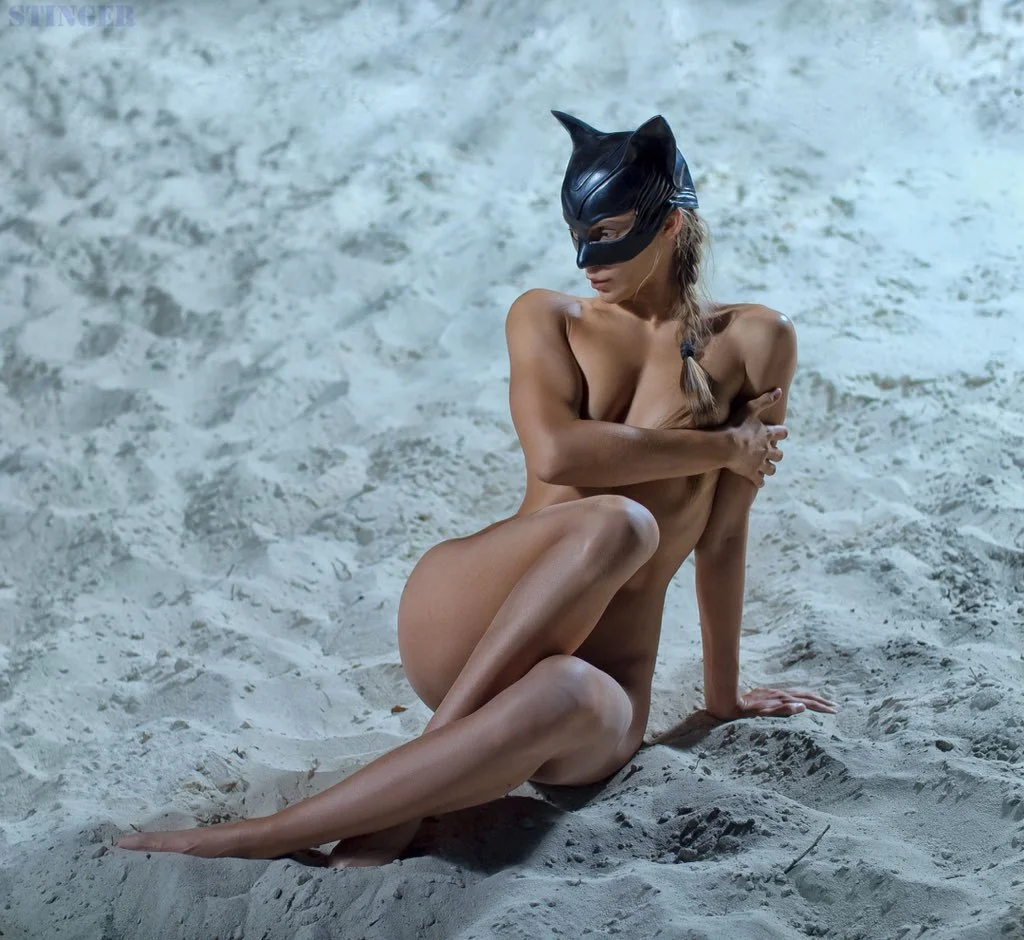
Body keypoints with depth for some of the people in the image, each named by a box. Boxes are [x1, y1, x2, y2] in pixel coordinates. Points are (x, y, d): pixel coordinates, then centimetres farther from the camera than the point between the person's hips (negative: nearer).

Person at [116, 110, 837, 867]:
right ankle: (400, 813, -30)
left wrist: (725, 696, 18)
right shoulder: (546, 318, 11)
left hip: (602, 687, 0)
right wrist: (722, 445, -3)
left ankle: (266, 835, -30)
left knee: (564, 695, -40)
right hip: (460, 626, 0)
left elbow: (722, 535, 12)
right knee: (614, 523, -35)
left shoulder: (754, 343, 10)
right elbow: (556, 452, -10)